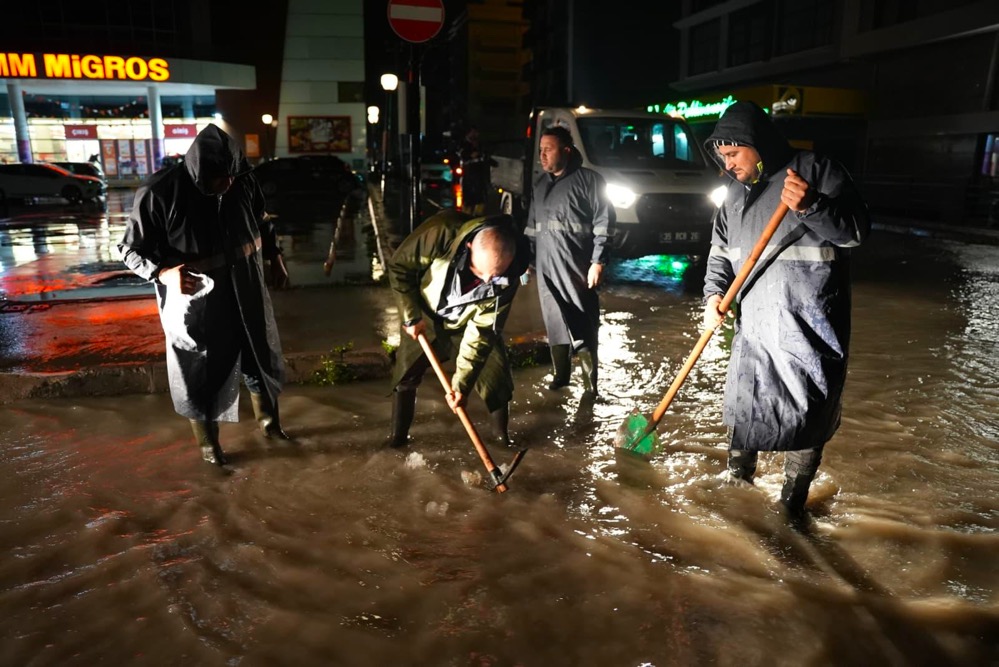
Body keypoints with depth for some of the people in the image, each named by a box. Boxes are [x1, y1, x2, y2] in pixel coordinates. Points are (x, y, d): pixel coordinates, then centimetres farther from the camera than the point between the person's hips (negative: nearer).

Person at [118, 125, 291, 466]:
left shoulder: (242, 181, -9)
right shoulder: (158, 192, -22)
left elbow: (261, 222, 12)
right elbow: (131, 249, -13)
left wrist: (275, 257, 13)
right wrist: (164, 272, -30)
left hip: (245, 294, 5)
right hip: (194, 305, -4)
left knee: (260, 358, 20)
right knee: (201, 374, 12)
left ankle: (268, 420, 46)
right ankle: (208, 442, 37)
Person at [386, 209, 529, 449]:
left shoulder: (508, 278, -32)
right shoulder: (442, 232, -38)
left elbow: (482, 331, -25)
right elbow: (399, 266, -22)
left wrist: (461, 382, -27)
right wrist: (411, 316, -20)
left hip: (468, 325, 1)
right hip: (424, 318, 0)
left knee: (498, 380, -4)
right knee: (405, 375, 4)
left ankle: (503, 436, 18)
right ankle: (398, 436, 24)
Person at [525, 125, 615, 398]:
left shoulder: (588, 179, -4)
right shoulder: (540, 184, 15)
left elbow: (604, 221, -8)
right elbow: (531, 226, 21)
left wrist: (598, 261, -14)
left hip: (578, 267, -6)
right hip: (547, 268, 6)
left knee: (583, 325, 0)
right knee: (554, 322, 11)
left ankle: (590, 383, 9)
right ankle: (560, 375, 24)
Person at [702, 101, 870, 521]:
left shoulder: (816, 171, -7)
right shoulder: (736, 194, 11)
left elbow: (857, 230, -11)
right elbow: (721, 250, 14)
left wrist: (812, 207, -29)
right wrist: (714, 293, -3)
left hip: (809, 326, -5)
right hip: (755, 323, 5)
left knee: (807, 412, 4)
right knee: (743, 404, 12)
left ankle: (793, 499, 22)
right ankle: (738, 474, 34)